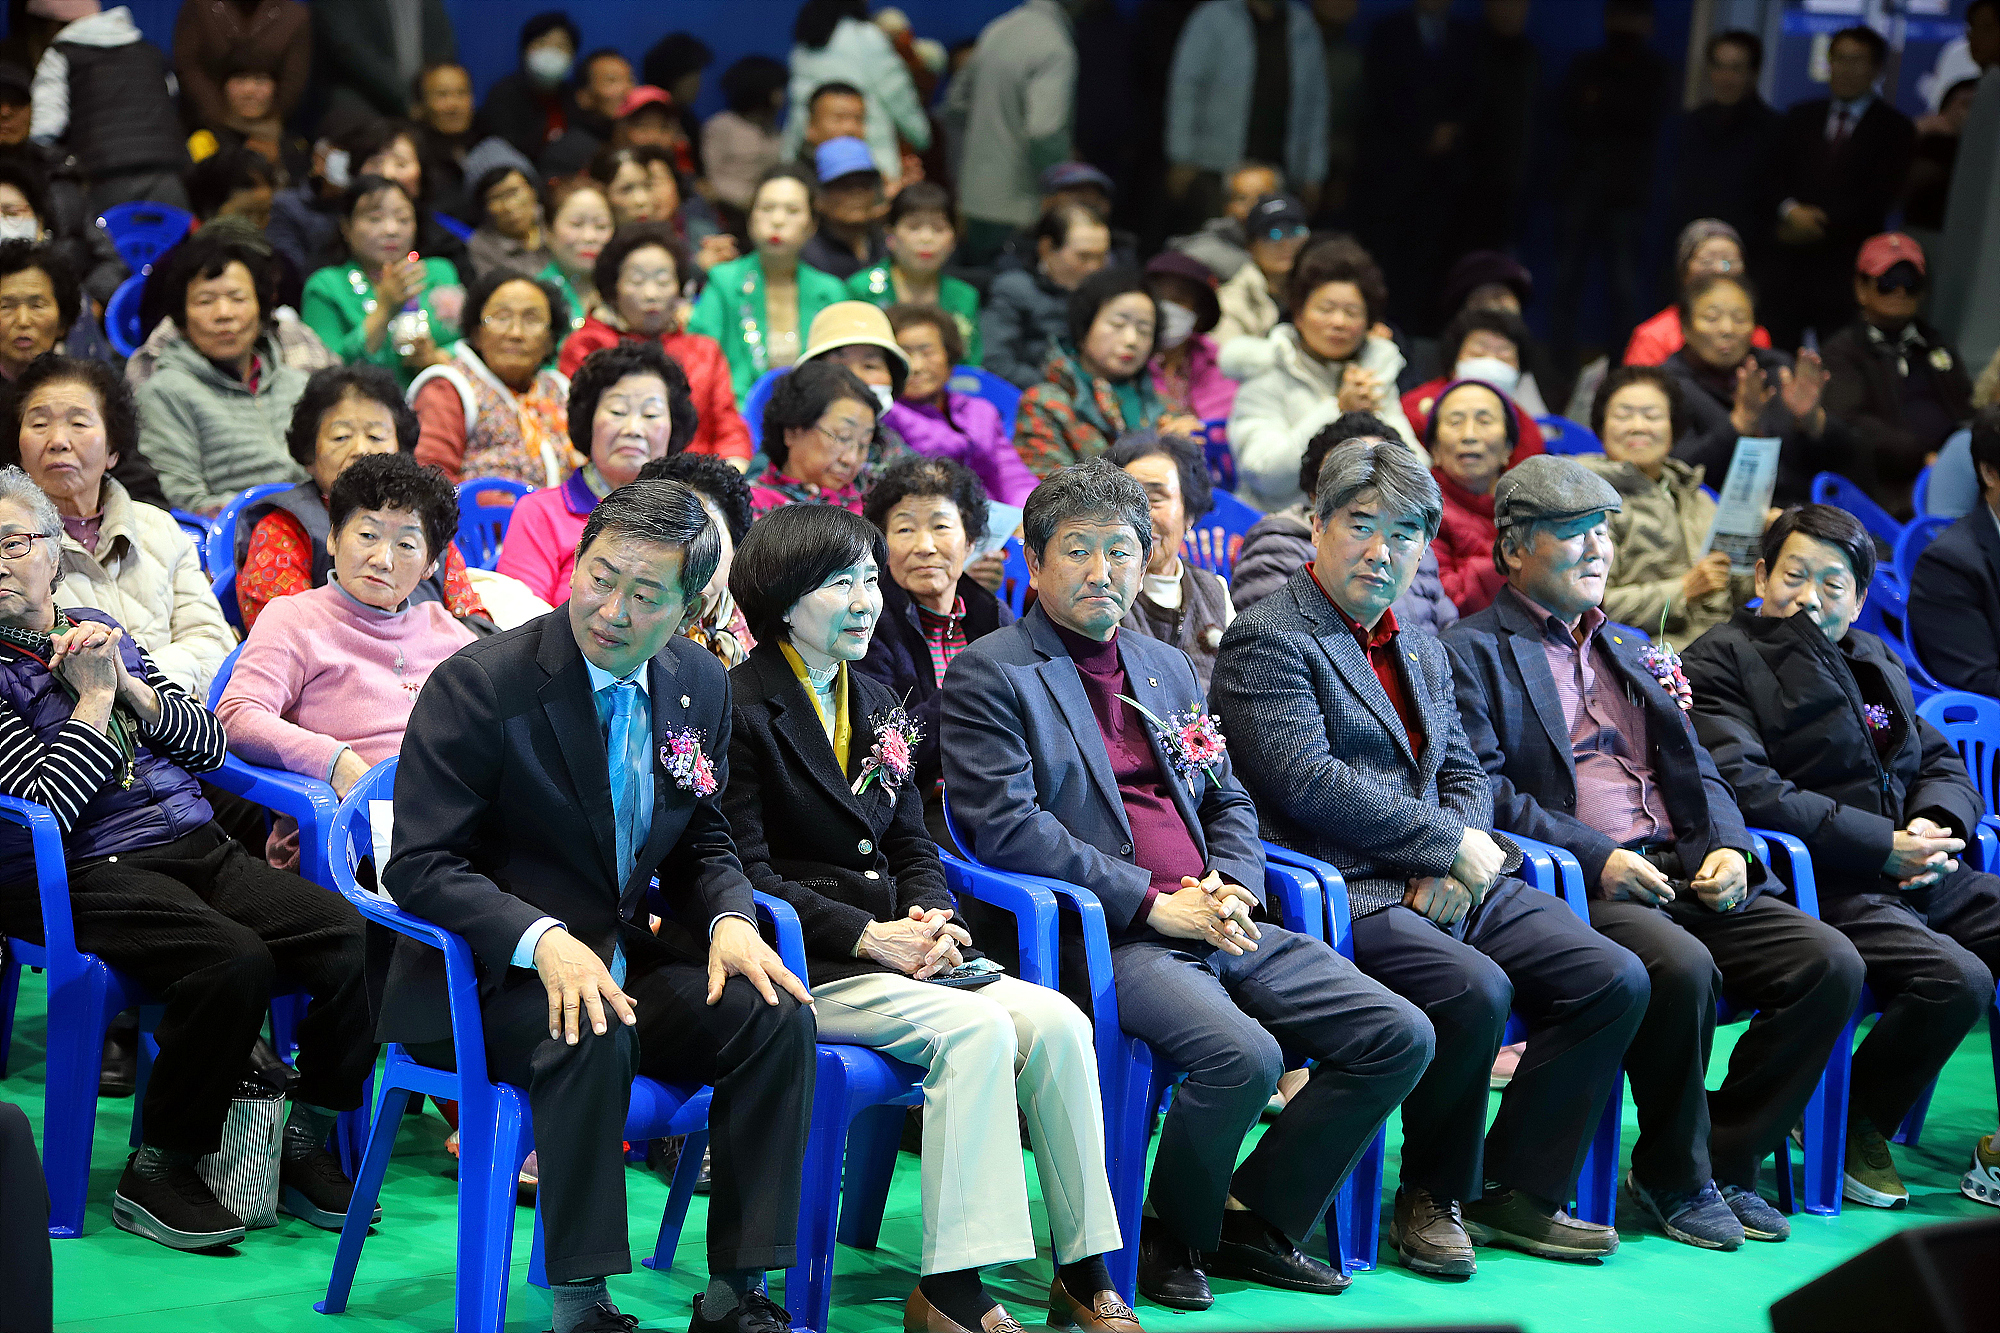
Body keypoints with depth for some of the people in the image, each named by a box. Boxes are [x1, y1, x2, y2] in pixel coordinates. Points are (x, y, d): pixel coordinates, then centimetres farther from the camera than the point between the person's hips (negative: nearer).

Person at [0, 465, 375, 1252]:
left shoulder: (101, 633, 18)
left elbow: (209, 745, 17)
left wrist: (131, 685, 2)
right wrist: (94, 696, -4)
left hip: (201, 849, 6)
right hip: (93, 877, -6)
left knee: (356, 942, -19)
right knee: (234, 959, -34)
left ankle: (306, 1147, -3)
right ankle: (155, 1174, -18)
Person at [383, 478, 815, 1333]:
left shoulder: (700, 686, 5)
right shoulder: (481, 683, -14)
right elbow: (419, 865, -16)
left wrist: (730, 919, -9)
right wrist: (542, 940, -32)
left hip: (628, 958, 6)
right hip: (491, 975, -5)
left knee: (777, 1016, -20)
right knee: (594, 1037, -36)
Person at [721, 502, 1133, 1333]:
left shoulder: (875, 705, 20)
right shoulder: (742, 710, -5)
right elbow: (749, 874, -11)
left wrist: (929, 920, -2)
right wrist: (869, 937, -16)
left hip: (896, 949, 7)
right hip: (805, 968, -7)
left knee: (1056, 1022, -18)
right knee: (978, 1030, -30)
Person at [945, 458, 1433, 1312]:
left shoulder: (1168, 667, 22)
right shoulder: (987, 676, -1)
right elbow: (1007, 828, -12)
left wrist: (1233, 888, 0)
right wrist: (1157, 905, -15)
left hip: (1216, 923, 8)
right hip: (1102, 936, -7)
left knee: (1398, 1036, -6)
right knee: (1242, 1055, -32)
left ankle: (1253, 1220, 6)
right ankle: (1172, 1240, -5)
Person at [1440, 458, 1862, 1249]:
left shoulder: (1628, 650, 27)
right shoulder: (1471, 652, 3)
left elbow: (1696, 771, 23)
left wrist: (1727, 847, 1)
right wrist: (1595, 856, -18)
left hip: (1680, 876, 7)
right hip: (1571, 886, -7)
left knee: (1829, 962, -13)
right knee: (1681, 968, -35)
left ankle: (1724, 1160, -1)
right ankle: (1671, 1177, -12)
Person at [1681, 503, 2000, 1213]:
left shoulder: (1875, 661, 23)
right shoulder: (1721, 662, -1)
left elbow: (1940, 763, 21)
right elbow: (1748, 791, -15)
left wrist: (1936, 824, -5)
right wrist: (1885, 847, -17)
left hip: (1919, 872, 8)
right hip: (1822, 888, -7)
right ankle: (1850, 1130, -6)